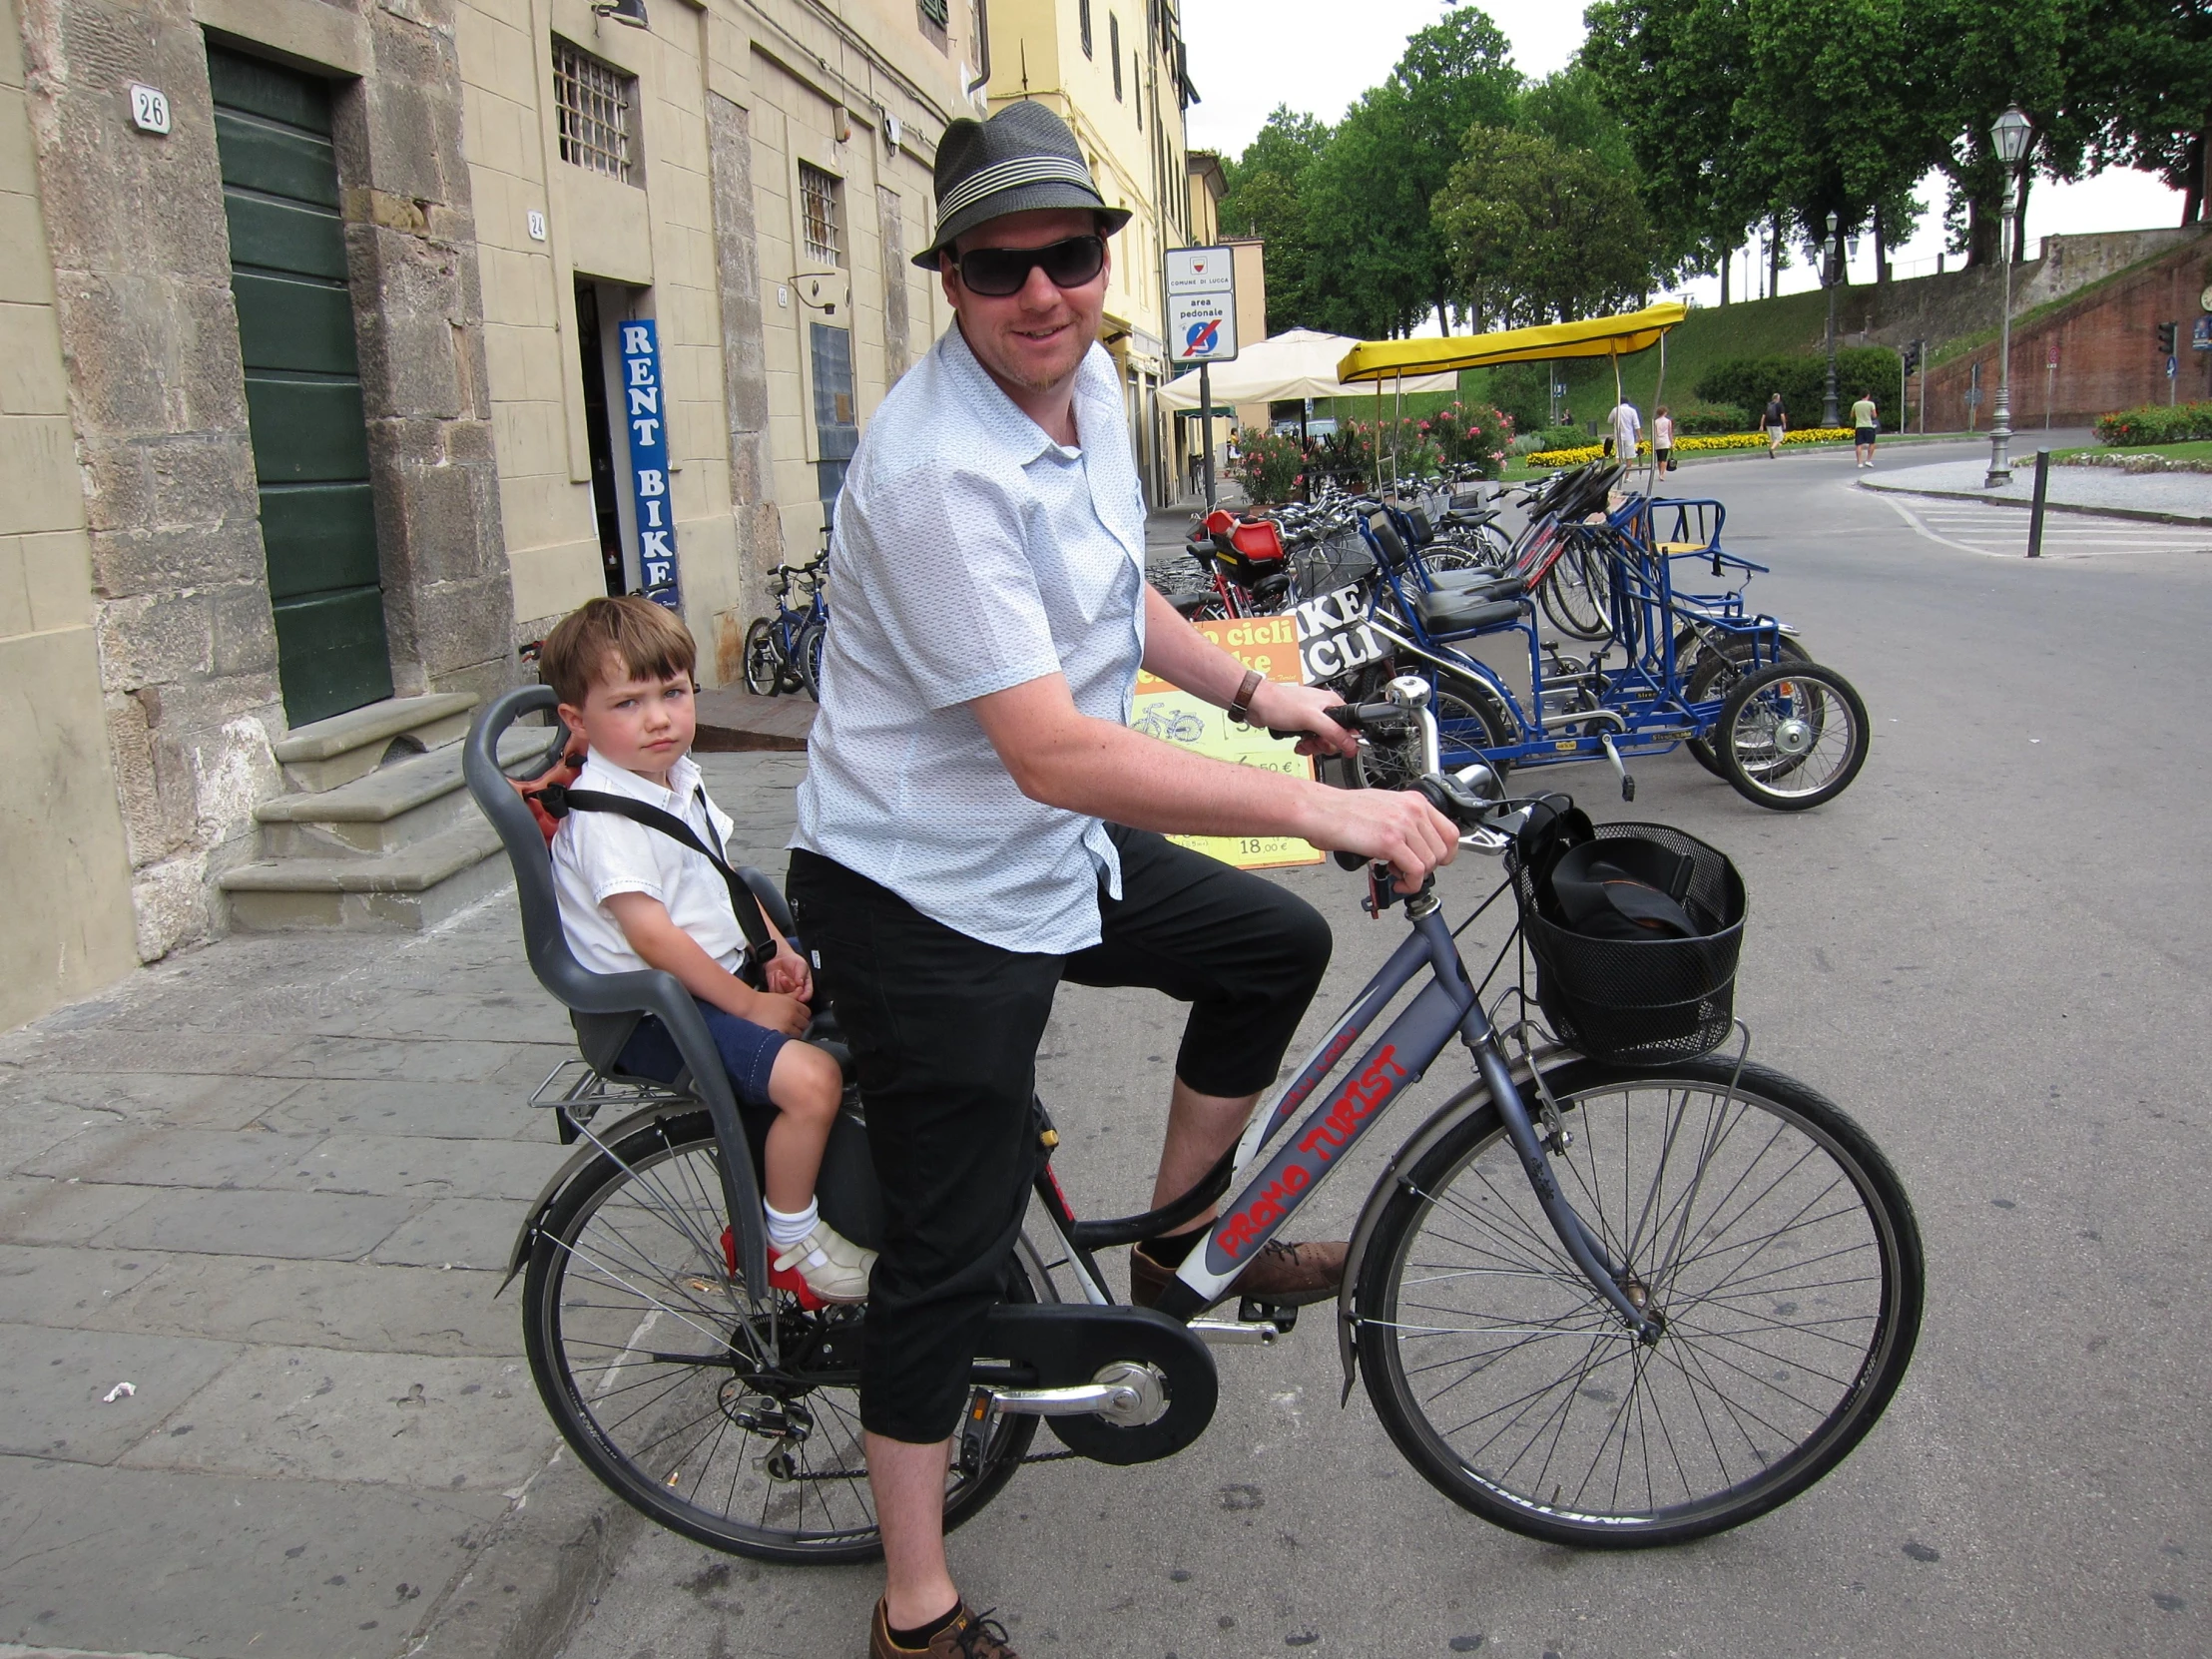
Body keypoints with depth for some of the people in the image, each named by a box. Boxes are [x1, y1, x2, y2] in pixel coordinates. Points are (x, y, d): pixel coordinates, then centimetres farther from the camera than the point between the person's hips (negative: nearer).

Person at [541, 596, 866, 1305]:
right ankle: (791, 1244, -4)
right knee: (810, 1078, -27)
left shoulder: (678, 776, 9)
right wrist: (751, 1005, -21)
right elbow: (650, 934, -25)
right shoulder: (605, 815, -20)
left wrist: (776, 950, 3)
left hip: (718, 974, 10)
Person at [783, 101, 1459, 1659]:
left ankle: (1177, 1245, 29)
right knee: (954, 1253, 0)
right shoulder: (938, 469, -28)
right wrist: (1323, 809, -32)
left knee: (1277, 943, 16)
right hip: (929, 900, -8)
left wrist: (1254, 691, 19)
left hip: (1052, 853, 9)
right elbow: (1055, 753, -34)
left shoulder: (1090, 383, 2)